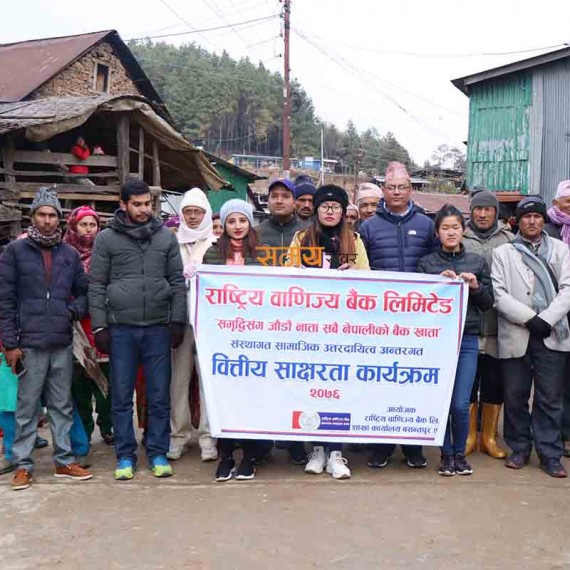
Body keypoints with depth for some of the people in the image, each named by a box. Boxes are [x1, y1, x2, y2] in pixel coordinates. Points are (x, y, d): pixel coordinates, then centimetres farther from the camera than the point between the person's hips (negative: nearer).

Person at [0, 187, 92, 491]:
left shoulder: (70, 254, 9)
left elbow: (83, 292, 18)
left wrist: (74, 310, -5)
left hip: (62, 344, 3)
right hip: (29, 343, -3)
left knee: (62, 406, 12)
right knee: (27, 408, 4)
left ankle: (64, 460, 22)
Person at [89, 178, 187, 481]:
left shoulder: (166, 236, 7)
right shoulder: (106, 238, 2)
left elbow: (177, 282, 7)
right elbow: (97, 286, 2)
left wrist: (178, 321, 0)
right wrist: (99, 326, -3)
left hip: (158, 327, 1)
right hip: (121, 328, -1)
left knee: (160, 395, 6)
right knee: (121, 396, 6)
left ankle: (158, 454, 17)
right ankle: (125, 456, 18)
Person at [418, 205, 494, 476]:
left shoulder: (477, 262, 9)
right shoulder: (426, 263, 5)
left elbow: (488, 304, 10)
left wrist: (476, 287, -9)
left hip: (467, 339, 1)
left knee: (460, 404, -3)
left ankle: (460, 453, 18)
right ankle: (446, 454, 20)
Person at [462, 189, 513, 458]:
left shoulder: (508, 239, 5)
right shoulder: (460, 238, 2)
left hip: (498, 325, 1)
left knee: (494, 383, 9)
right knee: (467, 381, 7)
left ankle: (489, 437, 23)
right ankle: (469, 435, 22)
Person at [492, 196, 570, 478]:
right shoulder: (503, 252, 8)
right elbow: (499, 295, -3)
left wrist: (546, 320, -11)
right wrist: (529, 319, -13)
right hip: (516, 336, 0)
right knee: (515, 396, 6)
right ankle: (519, 448, 21)